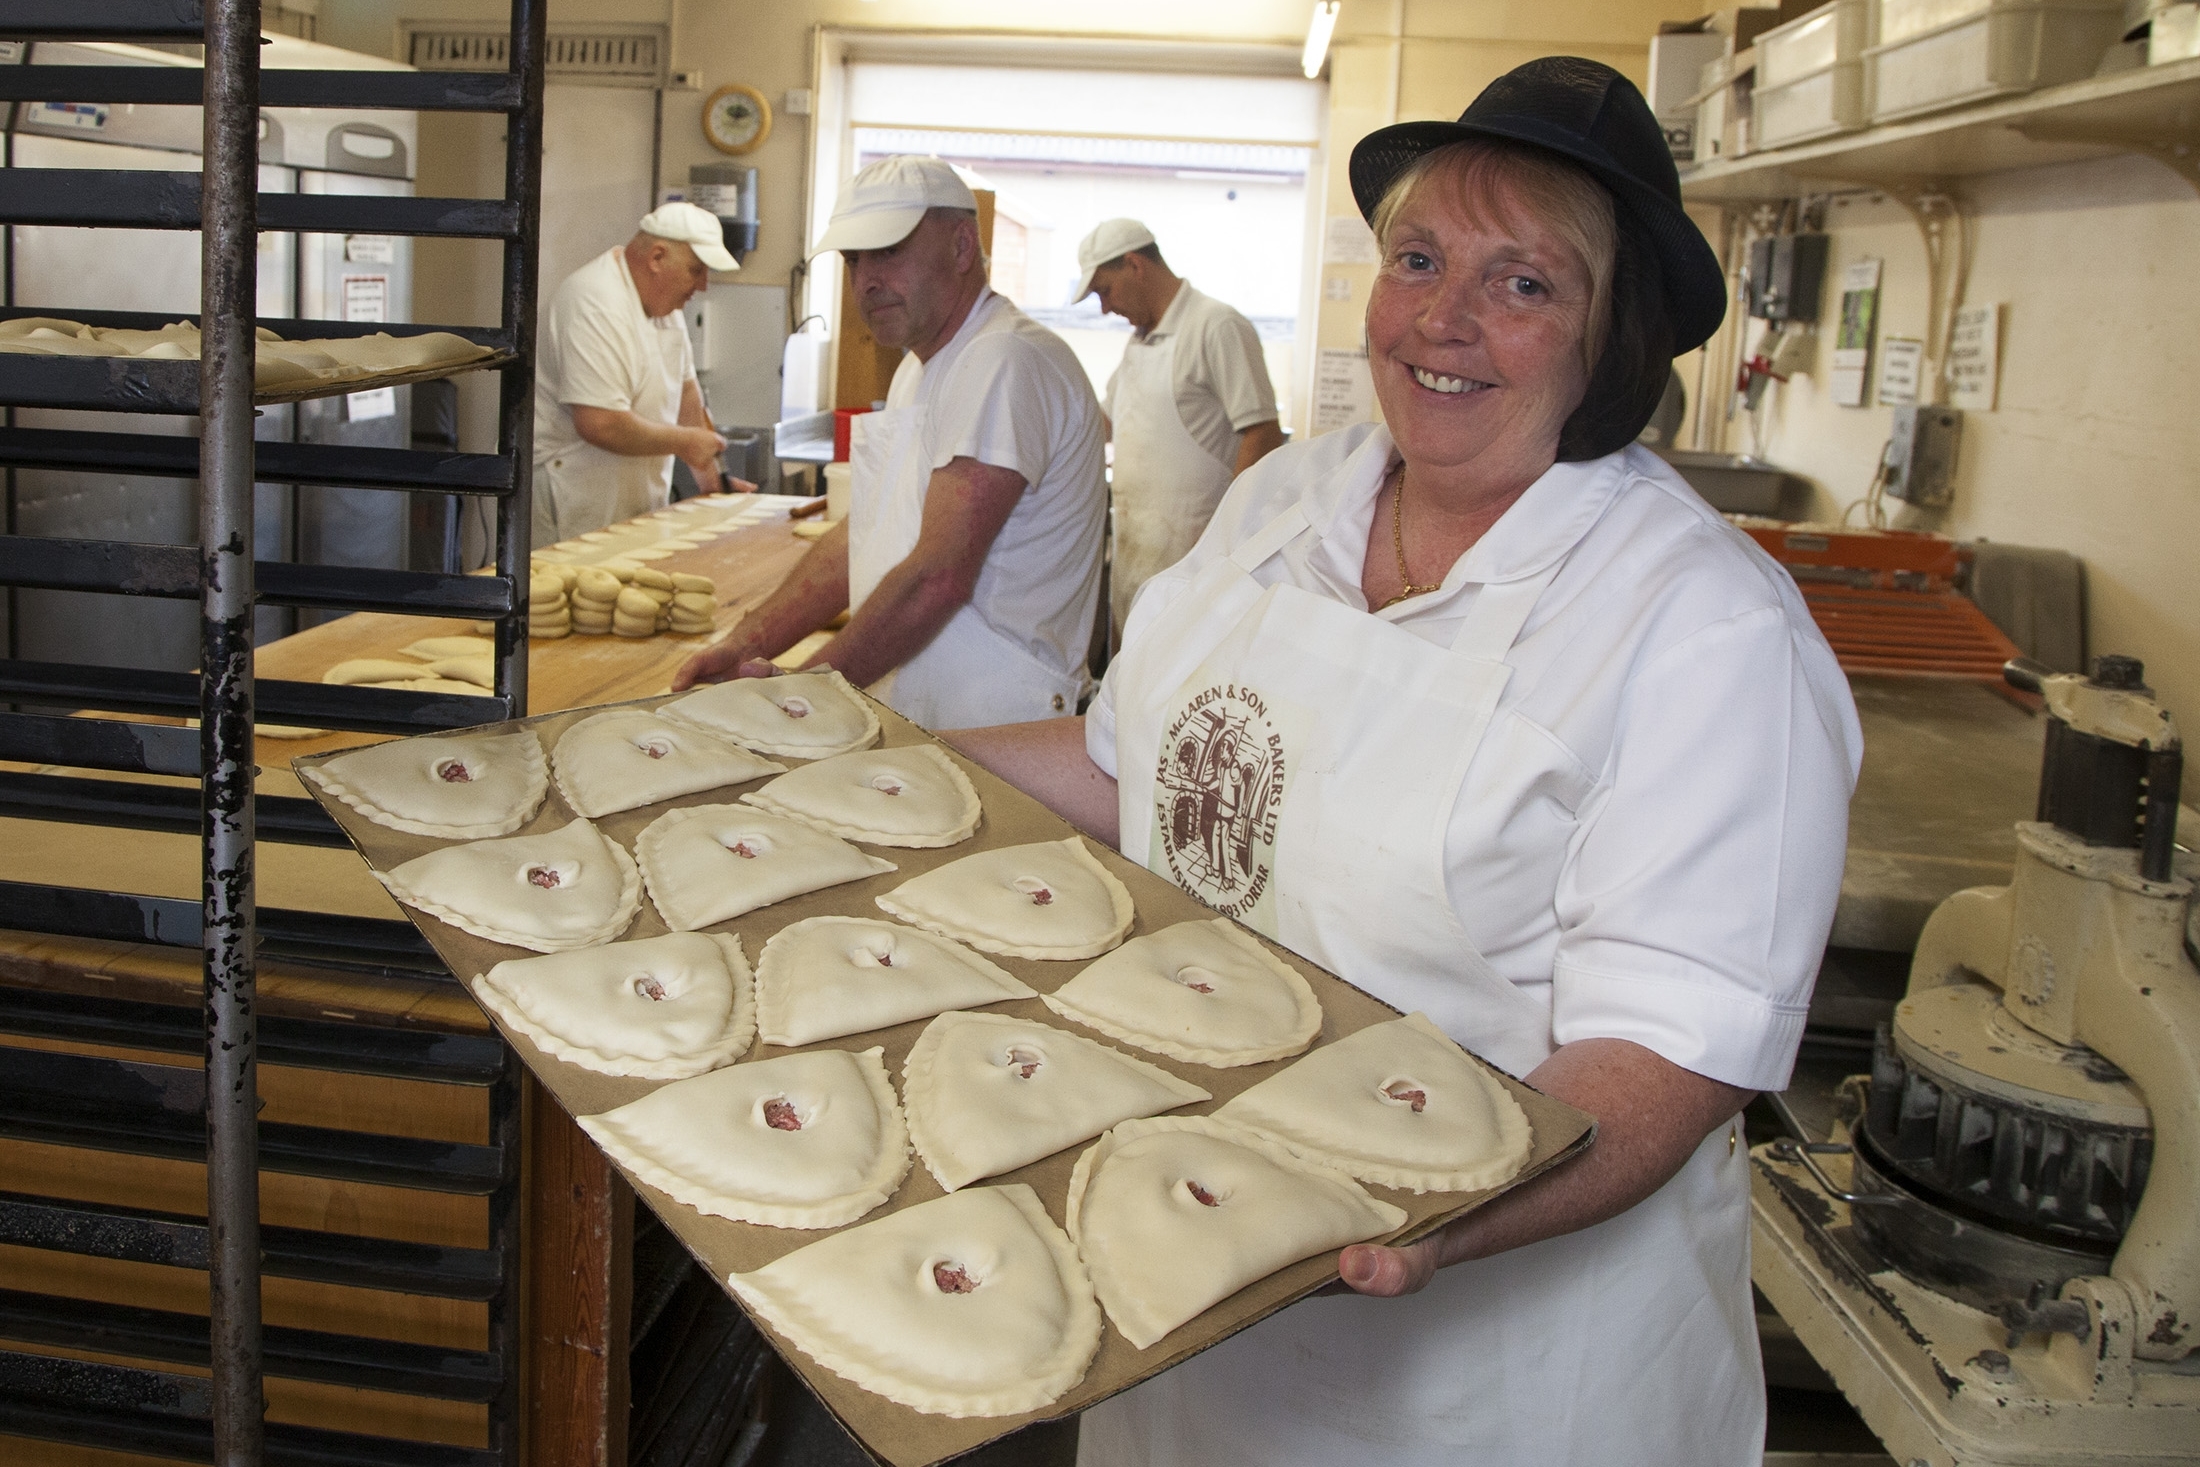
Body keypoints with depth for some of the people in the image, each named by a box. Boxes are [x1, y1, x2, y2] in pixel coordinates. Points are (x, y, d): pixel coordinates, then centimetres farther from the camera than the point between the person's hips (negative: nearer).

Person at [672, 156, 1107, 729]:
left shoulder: (1004, 362, -16)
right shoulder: (921, 369, 18)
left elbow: (937, 579, -23)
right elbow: (860, 537, 16)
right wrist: (749, 643, 2)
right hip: (910, 724, 9)